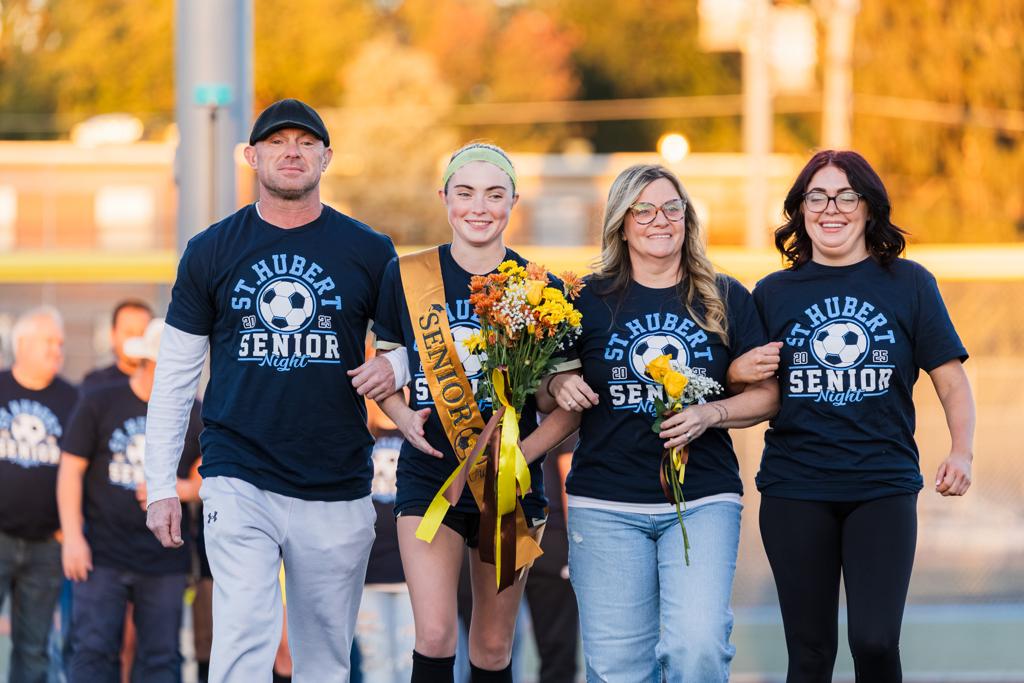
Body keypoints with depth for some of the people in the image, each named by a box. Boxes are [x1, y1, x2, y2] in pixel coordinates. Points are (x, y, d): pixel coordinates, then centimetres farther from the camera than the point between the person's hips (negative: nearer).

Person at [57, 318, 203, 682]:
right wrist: (72, 536, -6)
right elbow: (70, 470, 1)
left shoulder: (192, 414, 6)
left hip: (165, 560, 2)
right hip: (102, 556, -2)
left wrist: (173, 489, -10)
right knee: (94, 652, -5)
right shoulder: (99, 404, 1)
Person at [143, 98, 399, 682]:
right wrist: (162, 486, 3)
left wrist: (389, 371, -9)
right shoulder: (212, 252, 5)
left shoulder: (369, 253, 4)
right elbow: (175, 377, 8)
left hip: (338, 490, 1)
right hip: (239, 480, -1)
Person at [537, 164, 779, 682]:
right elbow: (544, 393, 12)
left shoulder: (726, 300, 7)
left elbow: (767, 395, 8)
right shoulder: (589, 300, 6)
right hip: (606, 503, 0)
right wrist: (559, 387, -10)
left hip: (703, 499, 0)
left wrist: (712, 414, -10)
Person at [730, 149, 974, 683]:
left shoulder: (908, 284, 5)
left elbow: (950, 379, 4)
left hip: (883, 487, -1)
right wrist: (740, 373, -9)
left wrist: (961, 452, -12)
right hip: (795, 491, 1)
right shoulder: (774, 293, 8)